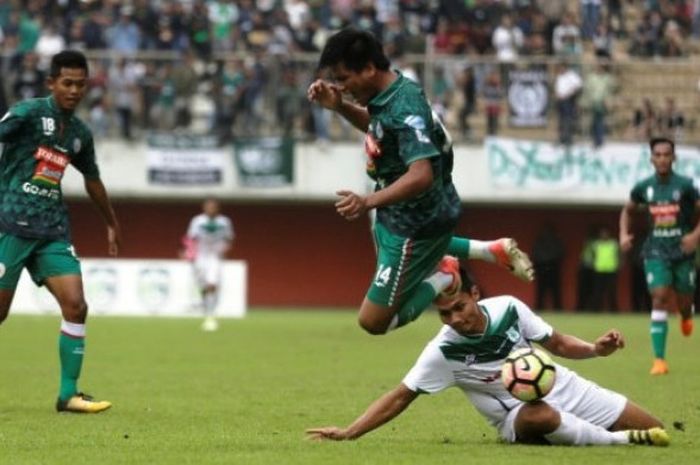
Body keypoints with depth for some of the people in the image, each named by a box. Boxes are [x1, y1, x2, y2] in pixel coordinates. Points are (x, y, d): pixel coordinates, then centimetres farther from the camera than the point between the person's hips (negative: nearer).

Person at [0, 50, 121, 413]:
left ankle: (69, 394, -1)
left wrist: (112, 224, 39)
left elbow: (92, 180, 30)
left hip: (52, 230, 6)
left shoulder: (79, 133, 15)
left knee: (76, 306, -7)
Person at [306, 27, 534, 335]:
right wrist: (338, 107, 2)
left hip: (415, 227, -10)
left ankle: (443, 278, 8)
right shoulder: (388, 94, -5)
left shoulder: (405, 109, -33)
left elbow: (421, 174, -43)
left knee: (374, 320, -6)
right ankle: (491, 251, 33)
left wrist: (368, 202, -55)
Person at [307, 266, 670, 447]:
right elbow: (401, 397, -16)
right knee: (538, 416, -44)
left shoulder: (508, 308, -12)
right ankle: (620, 440, -25)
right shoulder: (443, 351, -19)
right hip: (521, 417, -4)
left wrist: (595, 349, -17)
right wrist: (347, 433, -25)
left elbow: (557, 344, 2)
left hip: (564, 390, 4)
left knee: (655, 431, 1)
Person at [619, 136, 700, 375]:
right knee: (659, 298, -14)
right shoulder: (643, 187, 1)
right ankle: (659, 360, -14)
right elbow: (627, 210, 19)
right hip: (656, 253, 1)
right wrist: (624, 234, 4)